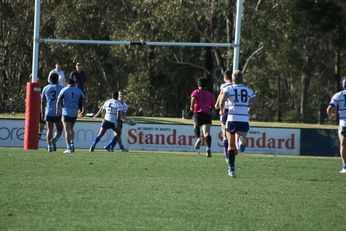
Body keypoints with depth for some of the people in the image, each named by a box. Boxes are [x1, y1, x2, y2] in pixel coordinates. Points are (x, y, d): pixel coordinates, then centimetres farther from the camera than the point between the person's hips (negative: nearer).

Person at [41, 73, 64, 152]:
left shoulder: (45, 88, 8)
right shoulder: (60, 88, -1)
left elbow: (42, 102, 10)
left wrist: (42, 113, 16)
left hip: (48, 112, 2)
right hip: (58, 113, -2)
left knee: (49, 130, 6)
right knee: (59, 130, 8)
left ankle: (49, 146, -2)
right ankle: (54, 139, -20)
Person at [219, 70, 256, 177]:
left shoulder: (228, 89, 2)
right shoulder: (249, 90, 10)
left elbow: (222, 101, -14)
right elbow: (253, 105, 5)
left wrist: (222, 111, 5)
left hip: (232, 119, -1)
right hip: (244, 120, 1)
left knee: (231, 145, 14)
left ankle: (231, 169, 16)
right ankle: (241, 140, -42)